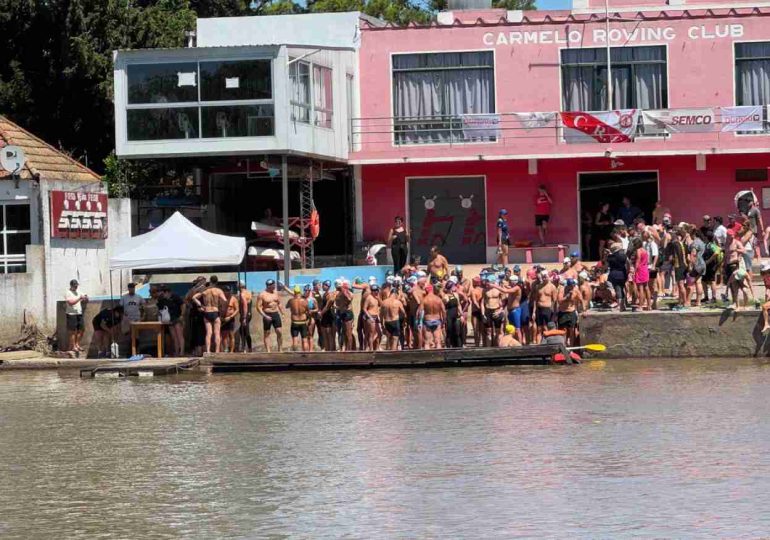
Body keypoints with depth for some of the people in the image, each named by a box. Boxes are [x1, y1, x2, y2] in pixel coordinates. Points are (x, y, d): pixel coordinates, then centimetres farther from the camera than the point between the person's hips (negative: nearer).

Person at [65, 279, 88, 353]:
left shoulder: (78, 292, 16)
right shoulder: (68, 293, -5)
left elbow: (85, 302, 18)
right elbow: (71, 302, -18)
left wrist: (86, 298, -4)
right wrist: (79, 298, -22)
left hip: (79, 313, 7)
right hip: (71, 314, -7)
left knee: (81, 329, 5)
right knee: (72, 331, -5)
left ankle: (77, 344, 16)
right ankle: (73, 346, -1)